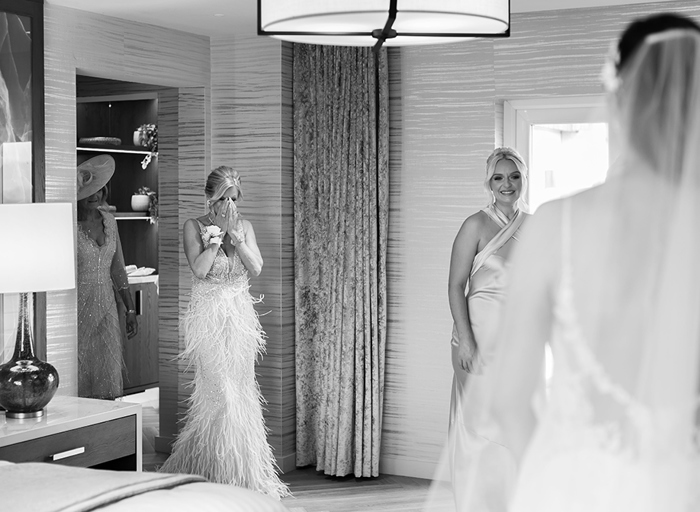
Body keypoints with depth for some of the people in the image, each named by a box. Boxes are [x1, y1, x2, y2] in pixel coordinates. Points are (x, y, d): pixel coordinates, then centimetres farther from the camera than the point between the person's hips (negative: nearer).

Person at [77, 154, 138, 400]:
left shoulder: (108, 220, 8)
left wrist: (130, 309, 13)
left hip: (106, 307, 6)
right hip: (78, 307, -5)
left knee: (108, 386, 6)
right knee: (78, 378, -4)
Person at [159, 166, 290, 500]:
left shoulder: (244, 226, 8)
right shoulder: (194, 227, -2)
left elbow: (256, 268, -3)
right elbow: (199, 269, -15)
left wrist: (234, 235, -13)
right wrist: (217, 237, -16)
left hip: (240, 318, 4)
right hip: (209, 318, -4)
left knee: (241, 391, 8)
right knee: (222, 393, -9)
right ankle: (228, 474, 0)